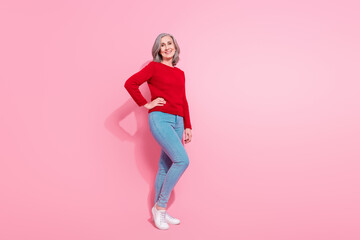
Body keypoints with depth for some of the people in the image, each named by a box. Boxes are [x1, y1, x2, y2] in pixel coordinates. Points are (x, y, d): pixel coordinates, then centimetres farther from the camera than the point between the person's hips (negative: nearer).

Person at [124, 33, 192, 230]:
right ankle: (160, 206, -4)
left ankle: (160, 212, 20)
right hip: (160, 119, -6)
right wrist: (145, 104, -8)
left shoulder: (180, 73, 19)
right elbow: (130, 83, -7)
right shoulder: (153, 67, 2)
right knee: (182, 160, -19)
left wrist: (187, 127, 15)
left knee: (165, 167, 9)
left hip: (177, 122, 6)